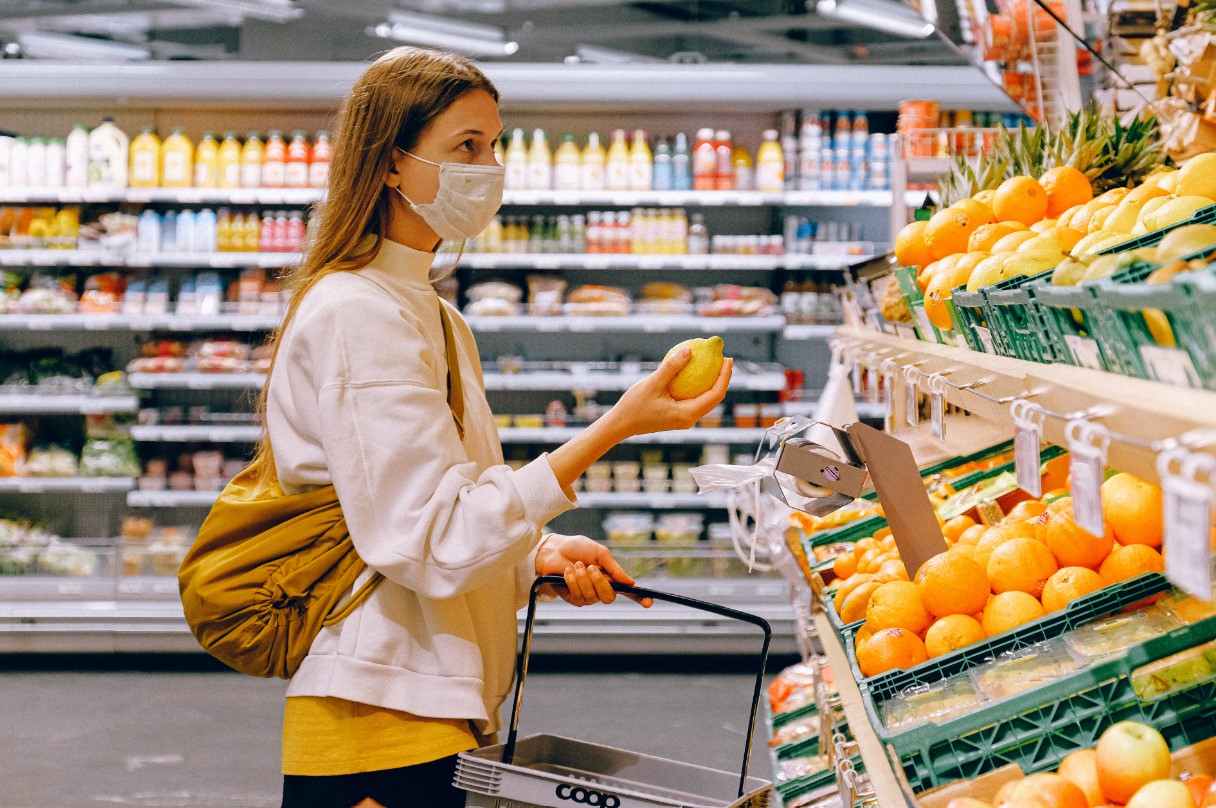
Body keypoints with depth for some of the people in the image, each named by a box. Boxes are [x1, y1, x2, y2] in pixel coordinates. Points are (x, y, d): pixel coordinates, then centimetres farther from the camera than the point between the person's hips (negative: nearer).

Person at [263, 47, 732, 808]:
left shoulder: (434, 317, 17)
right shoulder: (356, 315, -13)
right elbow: (433, 544, -20)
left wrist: (540, 555, 1)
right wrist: (614, 427, -21)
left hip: (441, 718, 9)